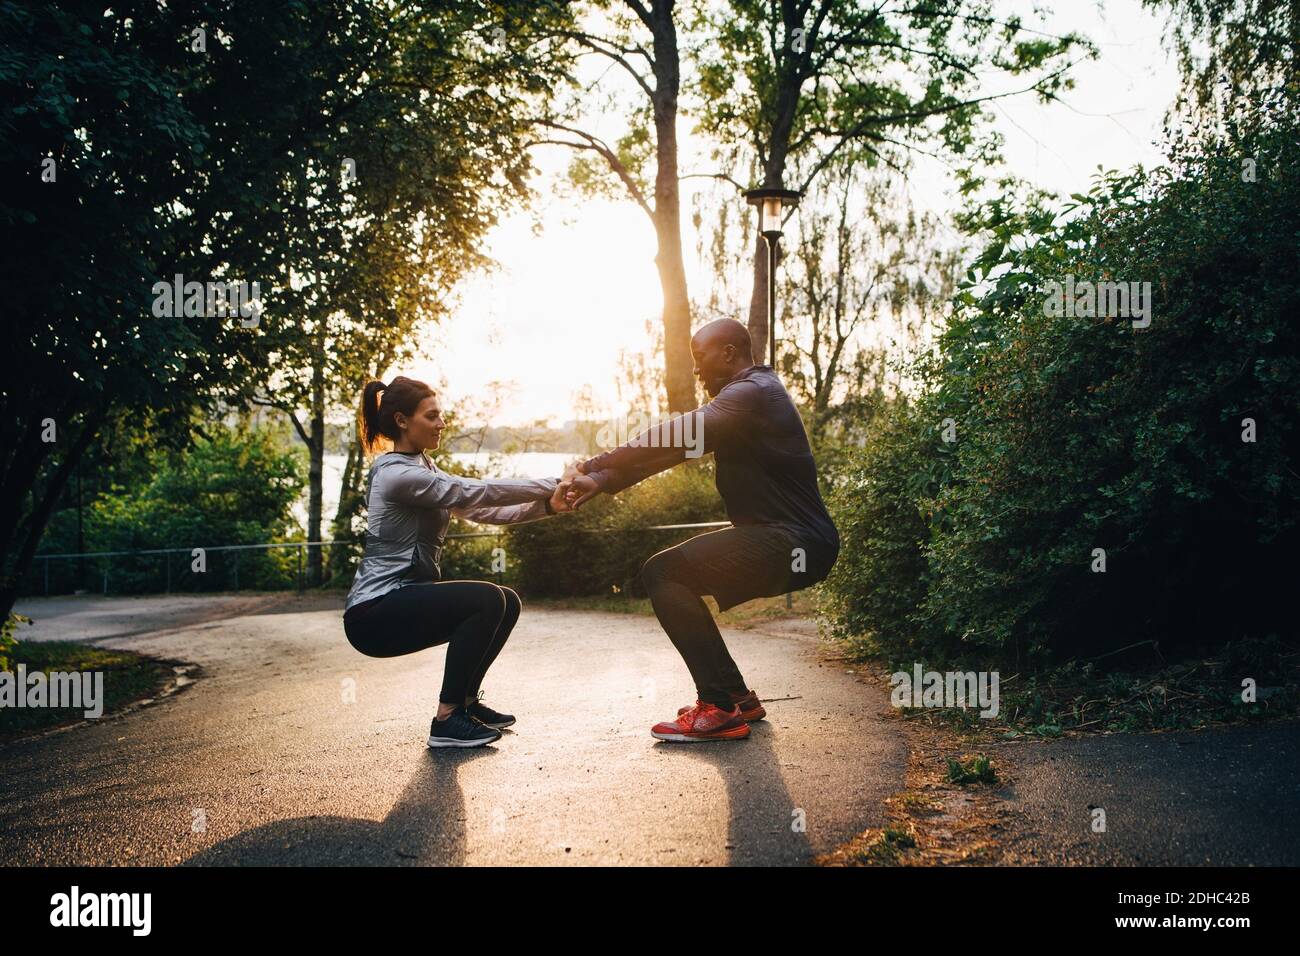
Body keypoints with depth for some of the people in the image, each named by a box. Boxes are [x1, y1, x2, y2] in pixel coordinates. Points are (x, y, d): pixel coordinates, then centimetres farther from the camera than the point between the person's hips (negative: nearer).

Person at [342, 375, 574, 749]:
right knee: (487, 600, -24)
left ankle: (466, 700, 16)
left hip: (403, 601, 10)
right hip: (374, 614, -10)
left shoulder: (422, 469, 14)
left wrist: (546, 504, -8)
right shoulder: (397, 474, -17)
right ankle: (447, 720, -15)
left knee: (507, 603, 8)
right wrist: (551, 484, -12)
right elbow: (478, 493, -19)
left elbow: (479, 509, 6)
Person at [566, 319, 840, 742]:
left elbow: (676, 436, -22)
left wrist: (595, 465, -14)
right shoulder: (746, 395, 19)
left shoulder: (752, 394, -13)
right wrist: (605, 481, 3)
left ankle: (719, 710, -13)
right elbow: (673, 446, 13)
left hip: (793, 545, -10)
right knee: (678, 579, 16)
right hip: (783, 540, 10)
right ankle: (736, 697, 18)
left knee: (663, 573, -15)